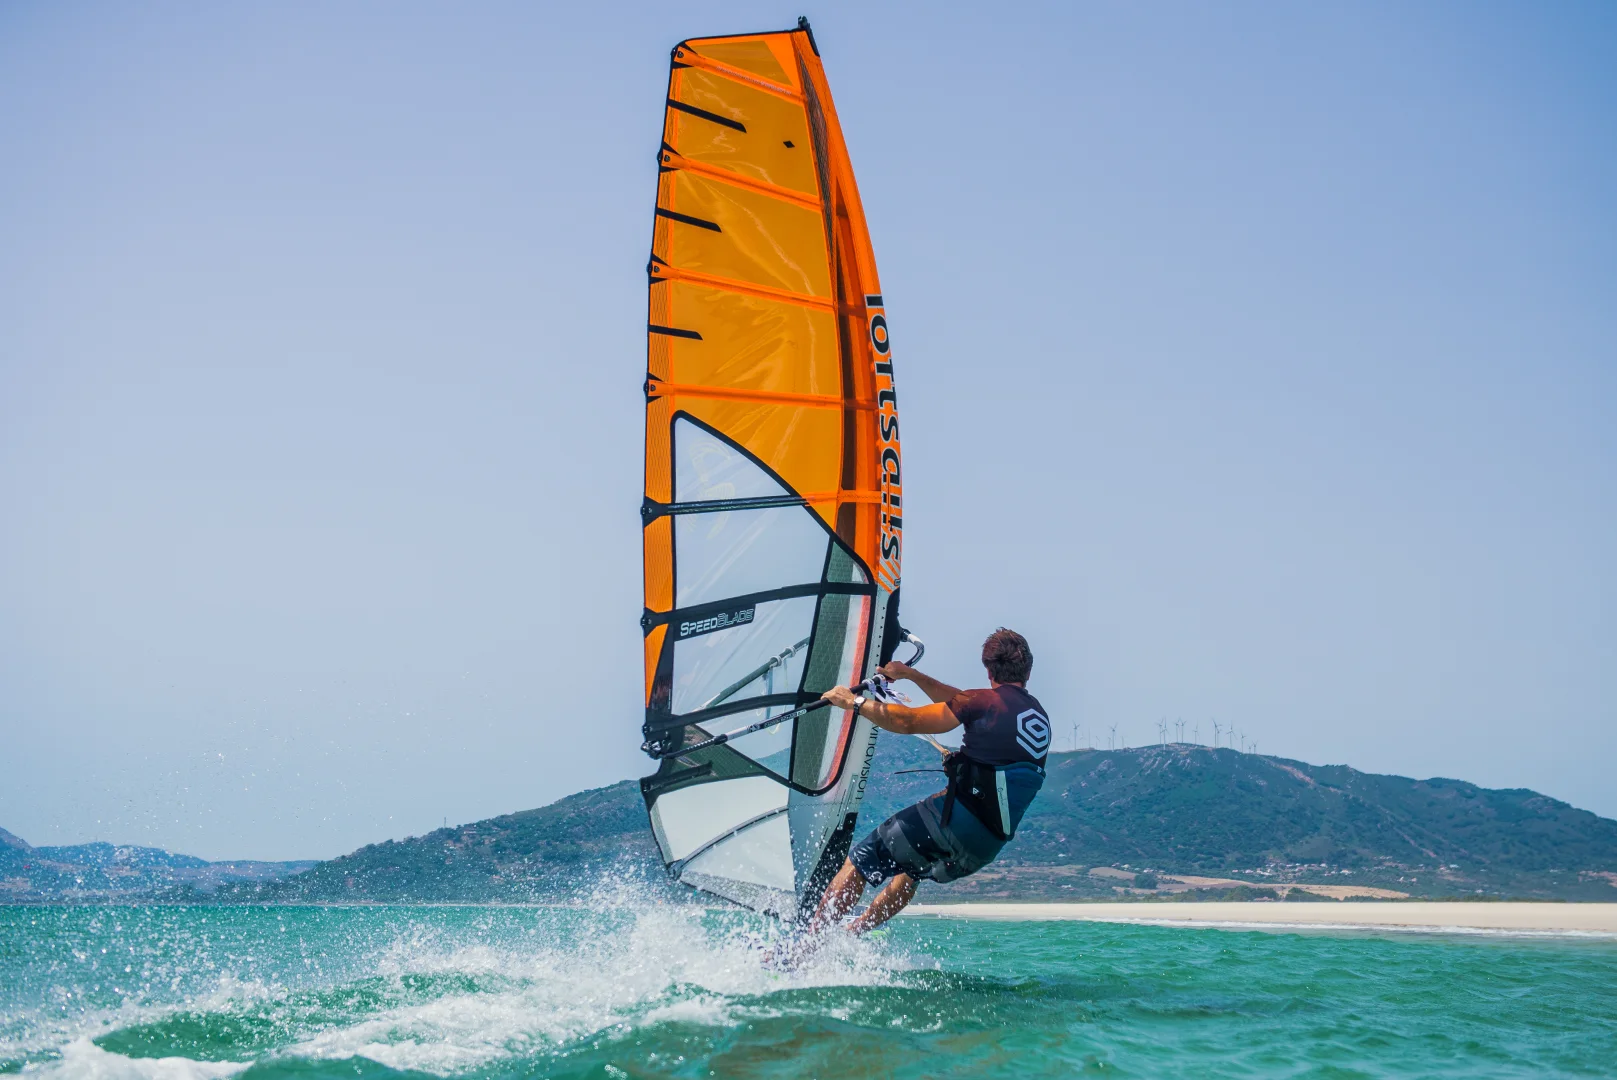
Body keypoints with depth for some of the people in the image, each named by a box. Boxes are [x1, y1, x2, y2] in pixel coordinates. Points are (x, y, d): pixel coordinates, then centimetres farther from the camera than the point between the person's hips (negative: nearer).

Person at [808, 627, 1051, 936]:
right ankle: (852, 934, 31)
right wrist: (911, 675, 29)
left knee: (861, 859, 3)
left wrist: (854, 701, 2)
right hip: (988, 847, 8)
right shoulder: (1040, 716, 15)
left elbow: (908, 722, -9)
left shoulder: (986, 701, -9)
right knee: (910, 867, 32)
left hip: (956, 819, -8)